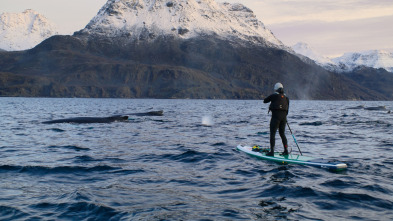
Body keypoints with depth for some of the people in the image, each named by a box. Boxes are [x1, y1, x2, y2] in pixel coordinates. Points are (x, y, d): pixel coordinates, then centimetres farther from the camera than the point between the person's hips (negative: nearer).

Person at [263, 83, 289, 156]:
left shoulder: (274, 96, -3)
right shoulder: (286, 97, 12)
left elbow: (265, 101, 8)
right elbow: (287, 108, 13)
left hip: (276, 115, -6)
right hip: (284, 116, 6)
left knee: (272, 133, -3)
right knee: (282, 133, 16)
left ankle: (272, 151, -8)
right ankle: (286, 150, 16)